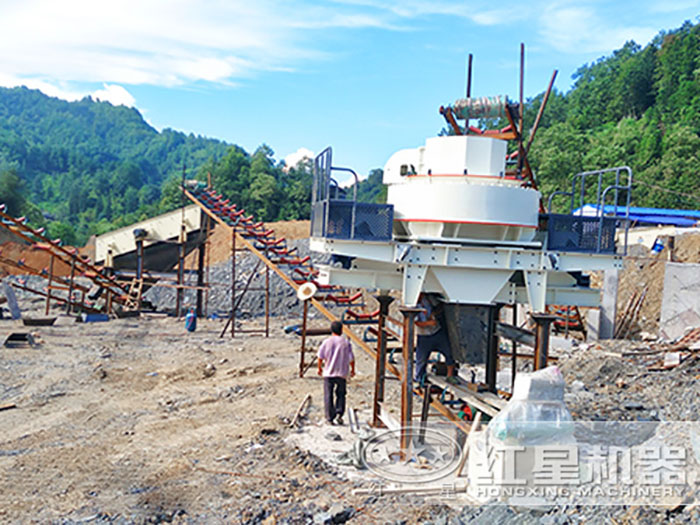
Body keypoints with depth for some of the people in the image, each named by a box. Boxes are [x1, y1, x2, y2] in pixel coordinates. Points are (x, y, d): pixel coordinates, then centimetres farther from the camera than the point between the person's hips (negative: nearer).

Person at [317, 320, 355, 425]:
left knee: (328, 396, 5)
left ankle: (330, 418, 3)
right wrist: (352, 370, 12)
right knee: (340, 395, 14)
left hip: (328, 373, 0)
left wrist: (319, 368, 13)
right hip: (342, 373, 0)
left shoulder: (326, 342, -3)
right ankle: (339, 413, -2)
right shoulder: (346, 343, -4)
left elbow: (320, 357, -3)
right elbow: (351, 359, -4)